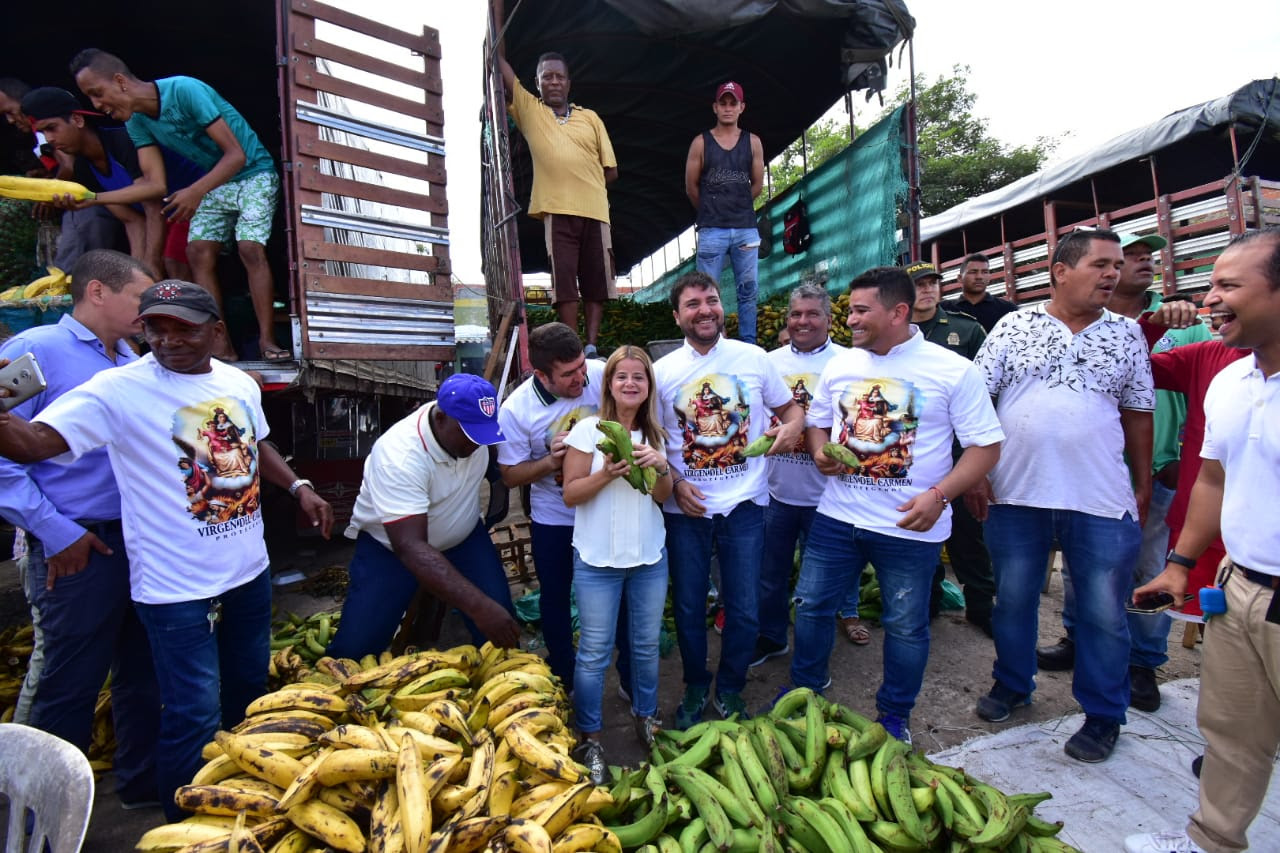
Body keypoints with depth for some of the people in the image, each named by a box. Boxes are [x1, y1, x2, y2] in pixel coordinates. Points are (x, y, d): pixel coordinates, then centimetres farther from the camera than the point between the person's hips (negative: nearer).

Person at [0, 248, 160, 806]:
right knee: (69, 684, 6)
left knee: (142, 670, 17)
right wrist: (55, 532, -13)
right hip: (78, 549, -7)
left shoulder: (132, 362, 13)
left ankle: (141, 781, 34)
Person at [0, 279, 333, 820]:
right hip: (176, 588, -6)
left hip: (248, 571, 6)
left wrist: (298, 487, 6)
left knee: (250, 691, 23)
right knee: (194, 718, 1)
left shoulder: (239, 383, 2)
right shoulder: (118, 390, -15)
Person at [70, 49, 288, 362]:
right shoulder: (136, 122, 0)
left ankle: (267, 341, -21)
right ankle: (222, 346, -9)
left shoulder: (184, 90, -22)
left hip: (253, 173, -7)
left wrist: (196, 191, -34)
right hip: (216, 182, 7)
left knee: (251, 249, -24)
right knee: (198, 250, -7)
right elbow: (154, 183, -4)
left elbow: (236, 154, -25)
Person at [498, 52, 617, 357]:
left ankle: (592, 347, 6)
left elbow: (611, 170, 15)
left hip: (594, 211, 2)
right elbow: (502, 69, 8)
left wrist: (586, 187, 6)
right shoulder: (529, 110, 15)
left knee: (597, 282, 1)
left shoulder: (590, 118, 18)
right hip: (556, 211, -2)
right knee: (563, 281, -7)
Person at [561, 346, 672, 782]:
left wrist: (661, 468, -13)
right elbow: (570, 494, -9)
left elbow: (663, 497, 7)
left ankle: (646, 717, 38)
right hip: (598, 560, -4)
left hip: (650, 557, 4)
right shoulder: (588, 429, -8)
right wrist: (607, 474, -24)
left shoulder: (654, 434, 6)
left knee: (647, 644, 16)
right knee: (594, 652, 5)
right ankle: (590, 738, 24)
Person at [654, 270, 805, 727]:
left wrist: (793, 426, -13)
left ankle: (730, 690, 33)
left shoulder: (754, 358, -1)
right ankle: (695, 688, 36)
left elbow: (790, 407, 10)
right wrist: (675, 483, -10)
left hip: (744, 504, 0)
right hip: (686, 506, 1)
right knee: (688, 607, 13)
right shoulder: (663, 370, 0)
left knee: (744, 609, 9)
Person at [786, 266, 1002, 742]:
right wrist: (819, 451, -6)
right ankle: (805, 690, 37)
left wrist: (939, 495, -21)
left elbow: (986, 445, -7)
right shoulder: (840, 365, 5)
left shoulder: (952, 370, -8)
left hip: (911, 525, -3)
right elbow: (816, 421, 17)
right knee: (810, 604, 12)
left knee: (906, 626, 11)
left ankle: (895, 716, 35)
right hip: (838, 515, 4)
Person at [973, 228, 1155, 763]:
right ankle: (1012, 685, 34)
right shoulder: (1013, 327, 1)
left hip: (1102, 500, 1)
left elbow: (1138, 415, 11)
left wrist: (1143, 488, 9)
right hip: (1016, 495, -1)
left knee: (1104, 612, 9)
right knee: (1012, 599, 13)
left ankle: (1103, 716, 29)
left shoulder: (1127, 335, 7)